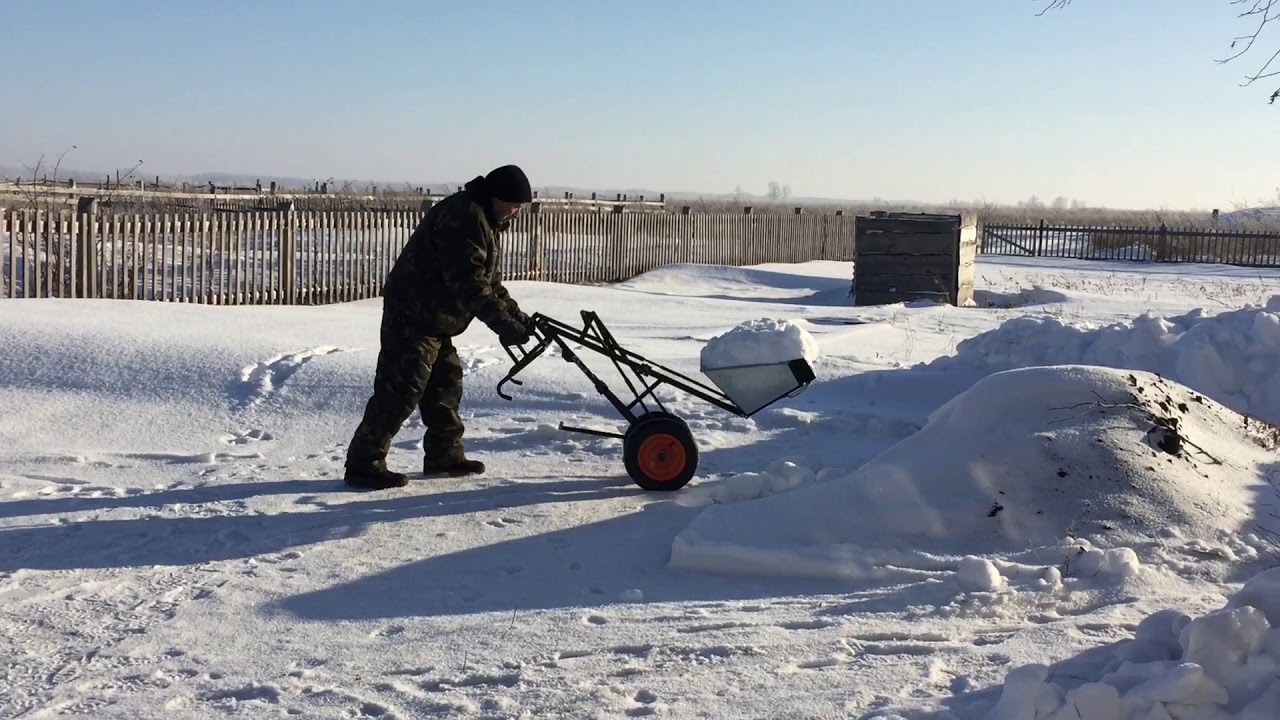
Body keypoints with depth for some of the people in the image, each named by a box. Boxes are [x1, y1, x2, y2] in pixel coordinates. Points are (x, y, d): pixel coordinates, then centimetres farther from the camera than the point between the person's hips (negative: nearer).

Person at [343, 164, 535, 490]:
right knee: (400, 391, -10)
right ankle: (364, 464, -5)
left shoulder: (483, 220, 14)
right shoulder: (463, 216, -21)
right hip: (413, 316, -11)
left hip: (434, 318, 11)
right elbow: (468, 282, -29)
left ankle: (445, 456, 26)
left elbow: (487, 279, 18)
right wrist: (502, 323, -31)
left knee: (446, 386, 15)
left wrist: (517, 315, 8)